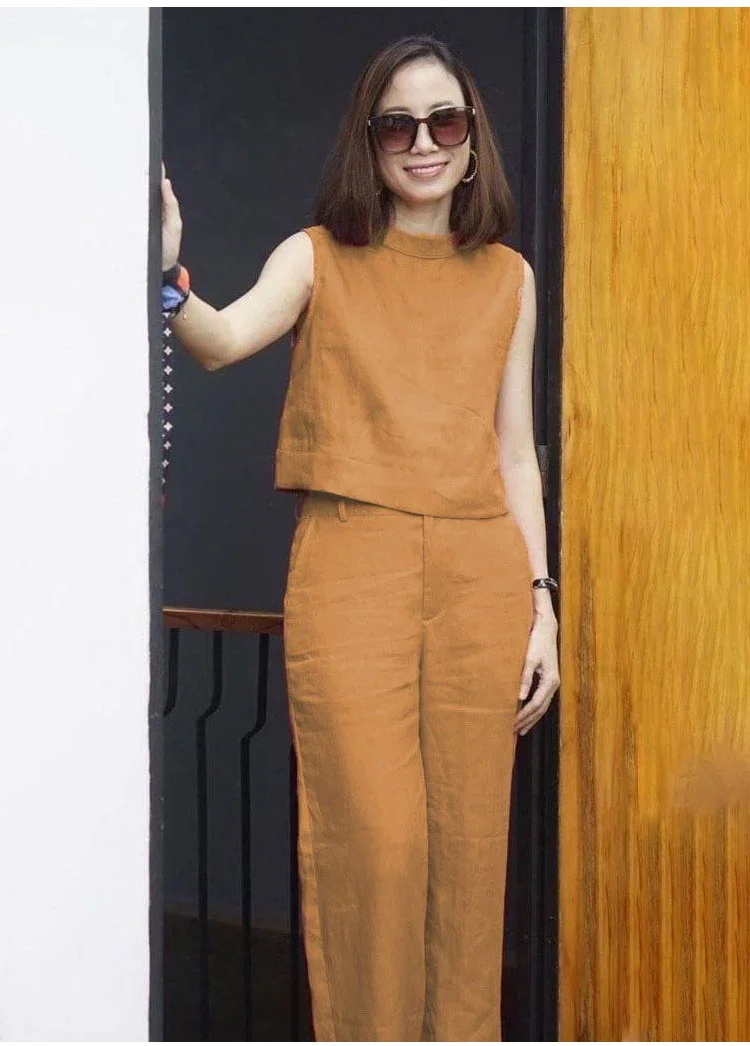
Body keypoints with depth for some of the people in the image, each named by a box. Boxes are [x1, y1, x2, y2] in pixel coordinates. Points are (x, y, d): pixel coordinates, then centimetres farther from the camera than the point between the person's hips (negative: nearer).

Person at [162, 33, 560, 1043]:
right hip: (351, 570, -2)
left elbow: (515, 451, 14)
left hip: (480, 578, 3)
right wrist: (167, 278, -36)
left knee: (468, 844, 4)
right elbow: (224, 339, -14)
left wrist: (542, 604, 7)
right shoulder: (319, 257, 6)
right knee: (372, 843, -7)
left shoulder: (508, 278, 14)